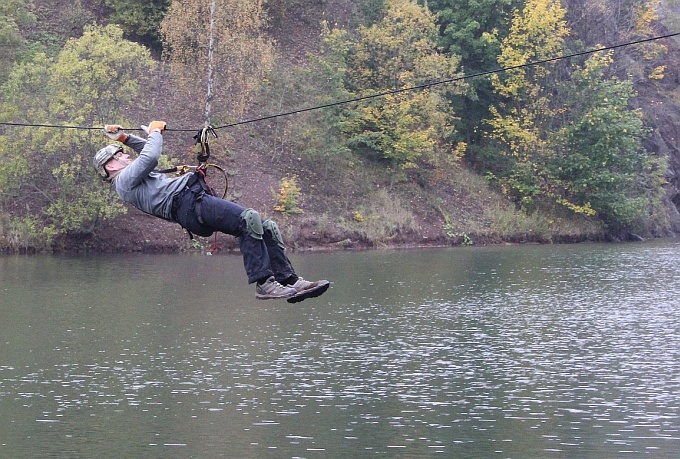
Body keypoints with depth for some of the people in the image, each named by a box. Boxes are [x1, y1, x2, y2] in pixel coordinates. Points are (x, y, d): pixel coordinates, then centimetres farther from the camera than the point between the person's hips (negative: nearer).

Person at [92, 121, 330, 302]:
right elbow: (151, 156, -11)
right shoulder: (124, 180, 4)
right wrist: (154, 131, 7)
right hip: (188, 204, -10)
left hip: (198, 199, 10)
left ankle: (290, 281, -9)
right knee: (249, 219, -30)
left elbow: (148, 152, 50)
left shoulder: (134, 177, 32)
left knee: (267, 228, -3)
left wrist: (125, 138, 39)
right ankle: (263, 283, -34)